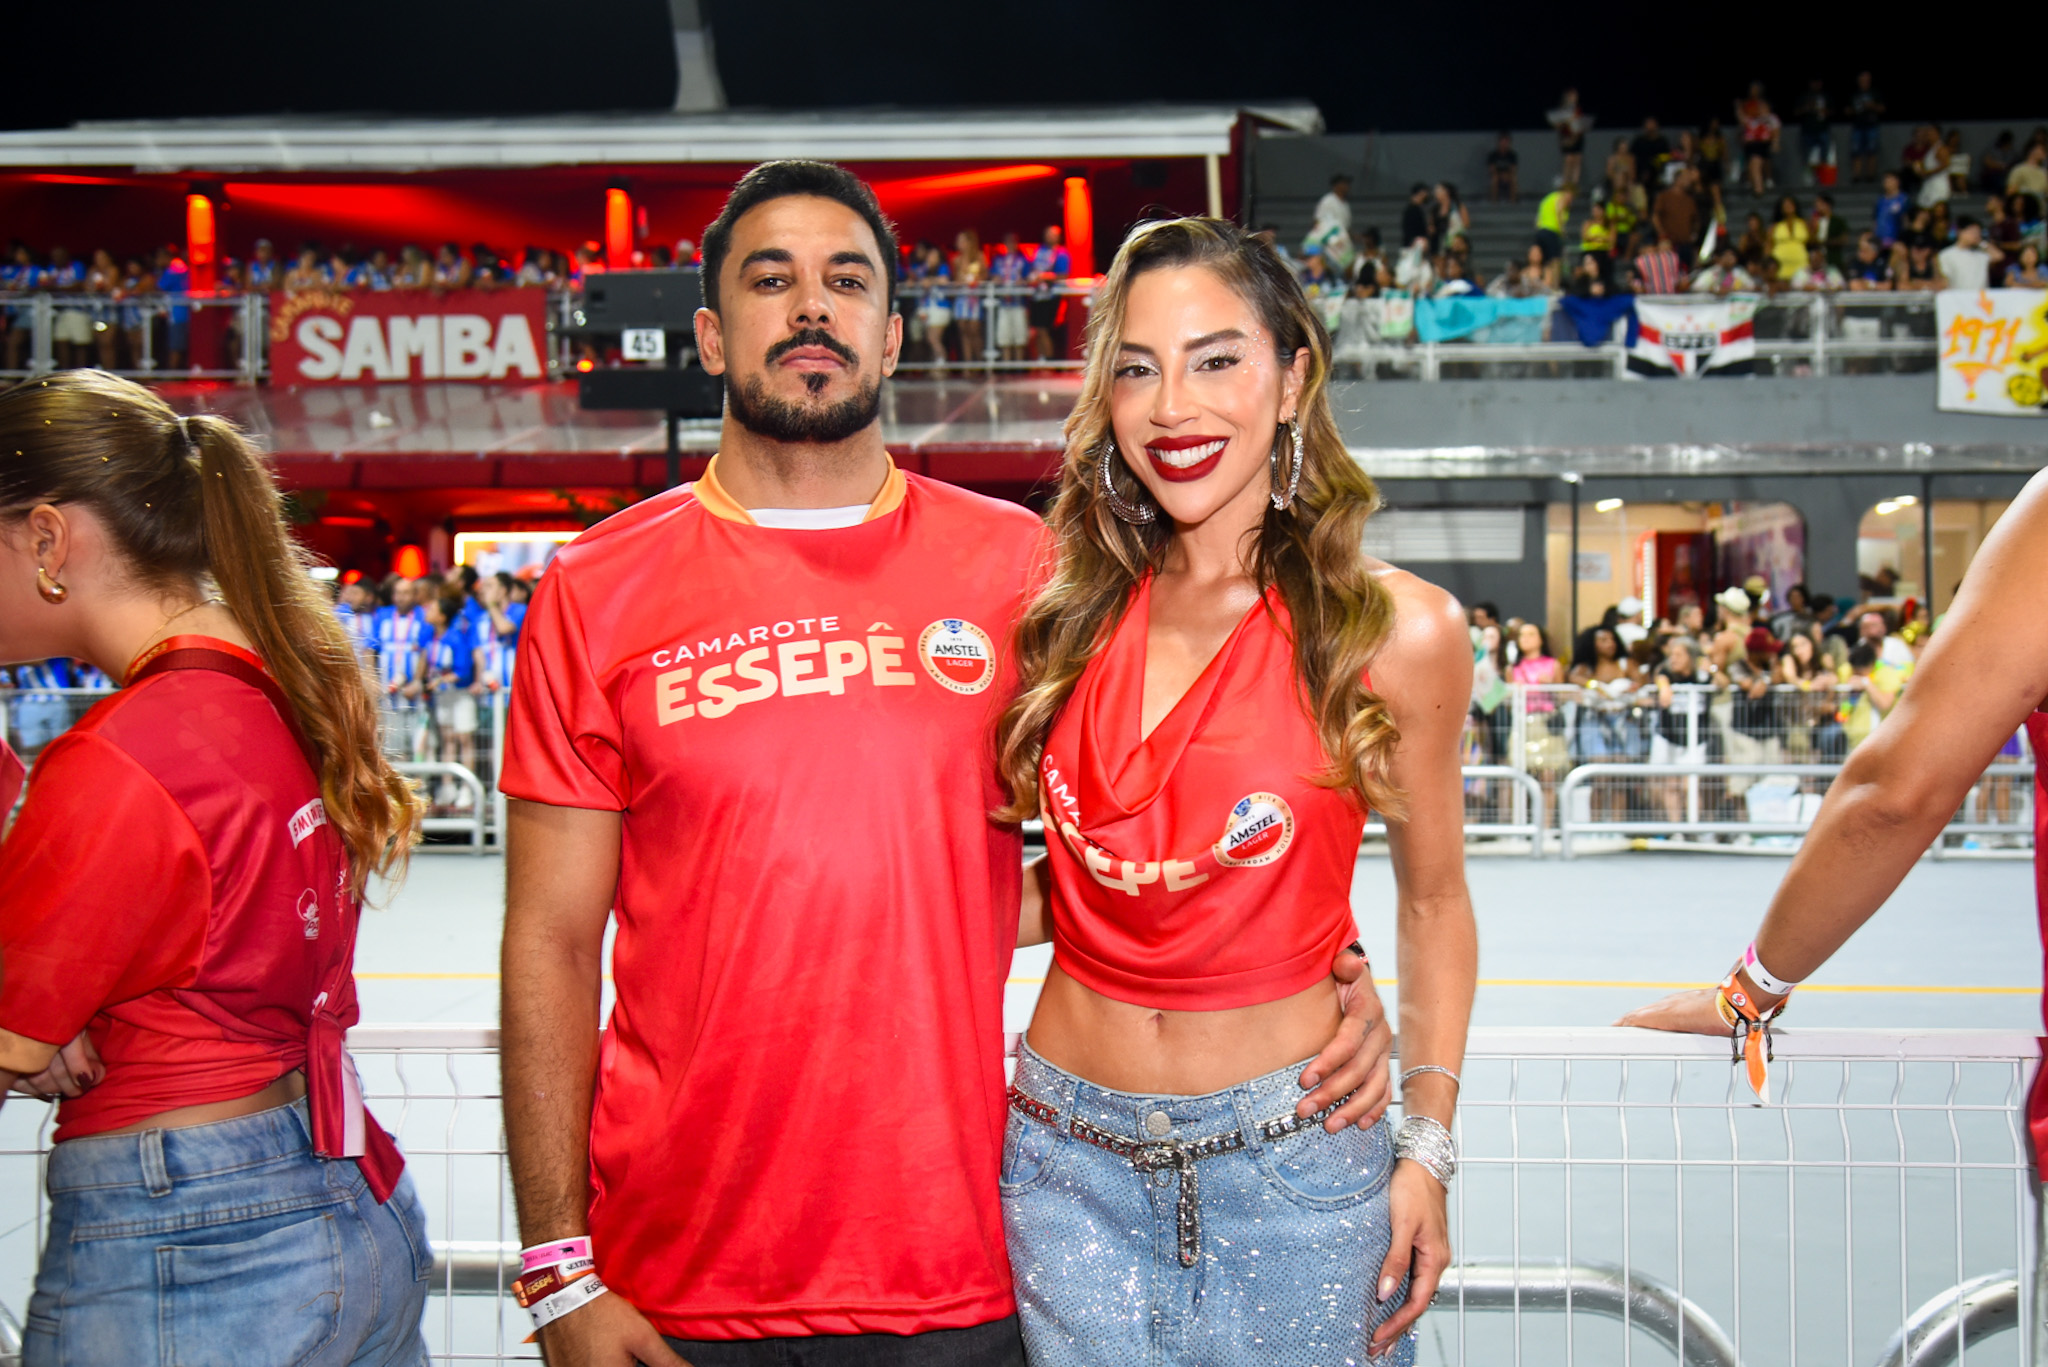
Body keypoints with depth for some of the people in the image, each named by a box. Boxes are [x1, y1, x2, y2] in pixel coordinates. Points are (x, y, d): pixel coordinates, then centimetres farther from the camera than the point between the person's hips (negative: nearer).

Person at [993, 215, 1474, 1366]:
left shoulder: (1399, 631, -8)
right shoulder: (1068, 614, 1)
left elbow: (1433, 900, 4)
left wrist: (1427, 1151, 2)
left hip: (1290, 1158, -2)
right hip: (1069, 1158, 3)